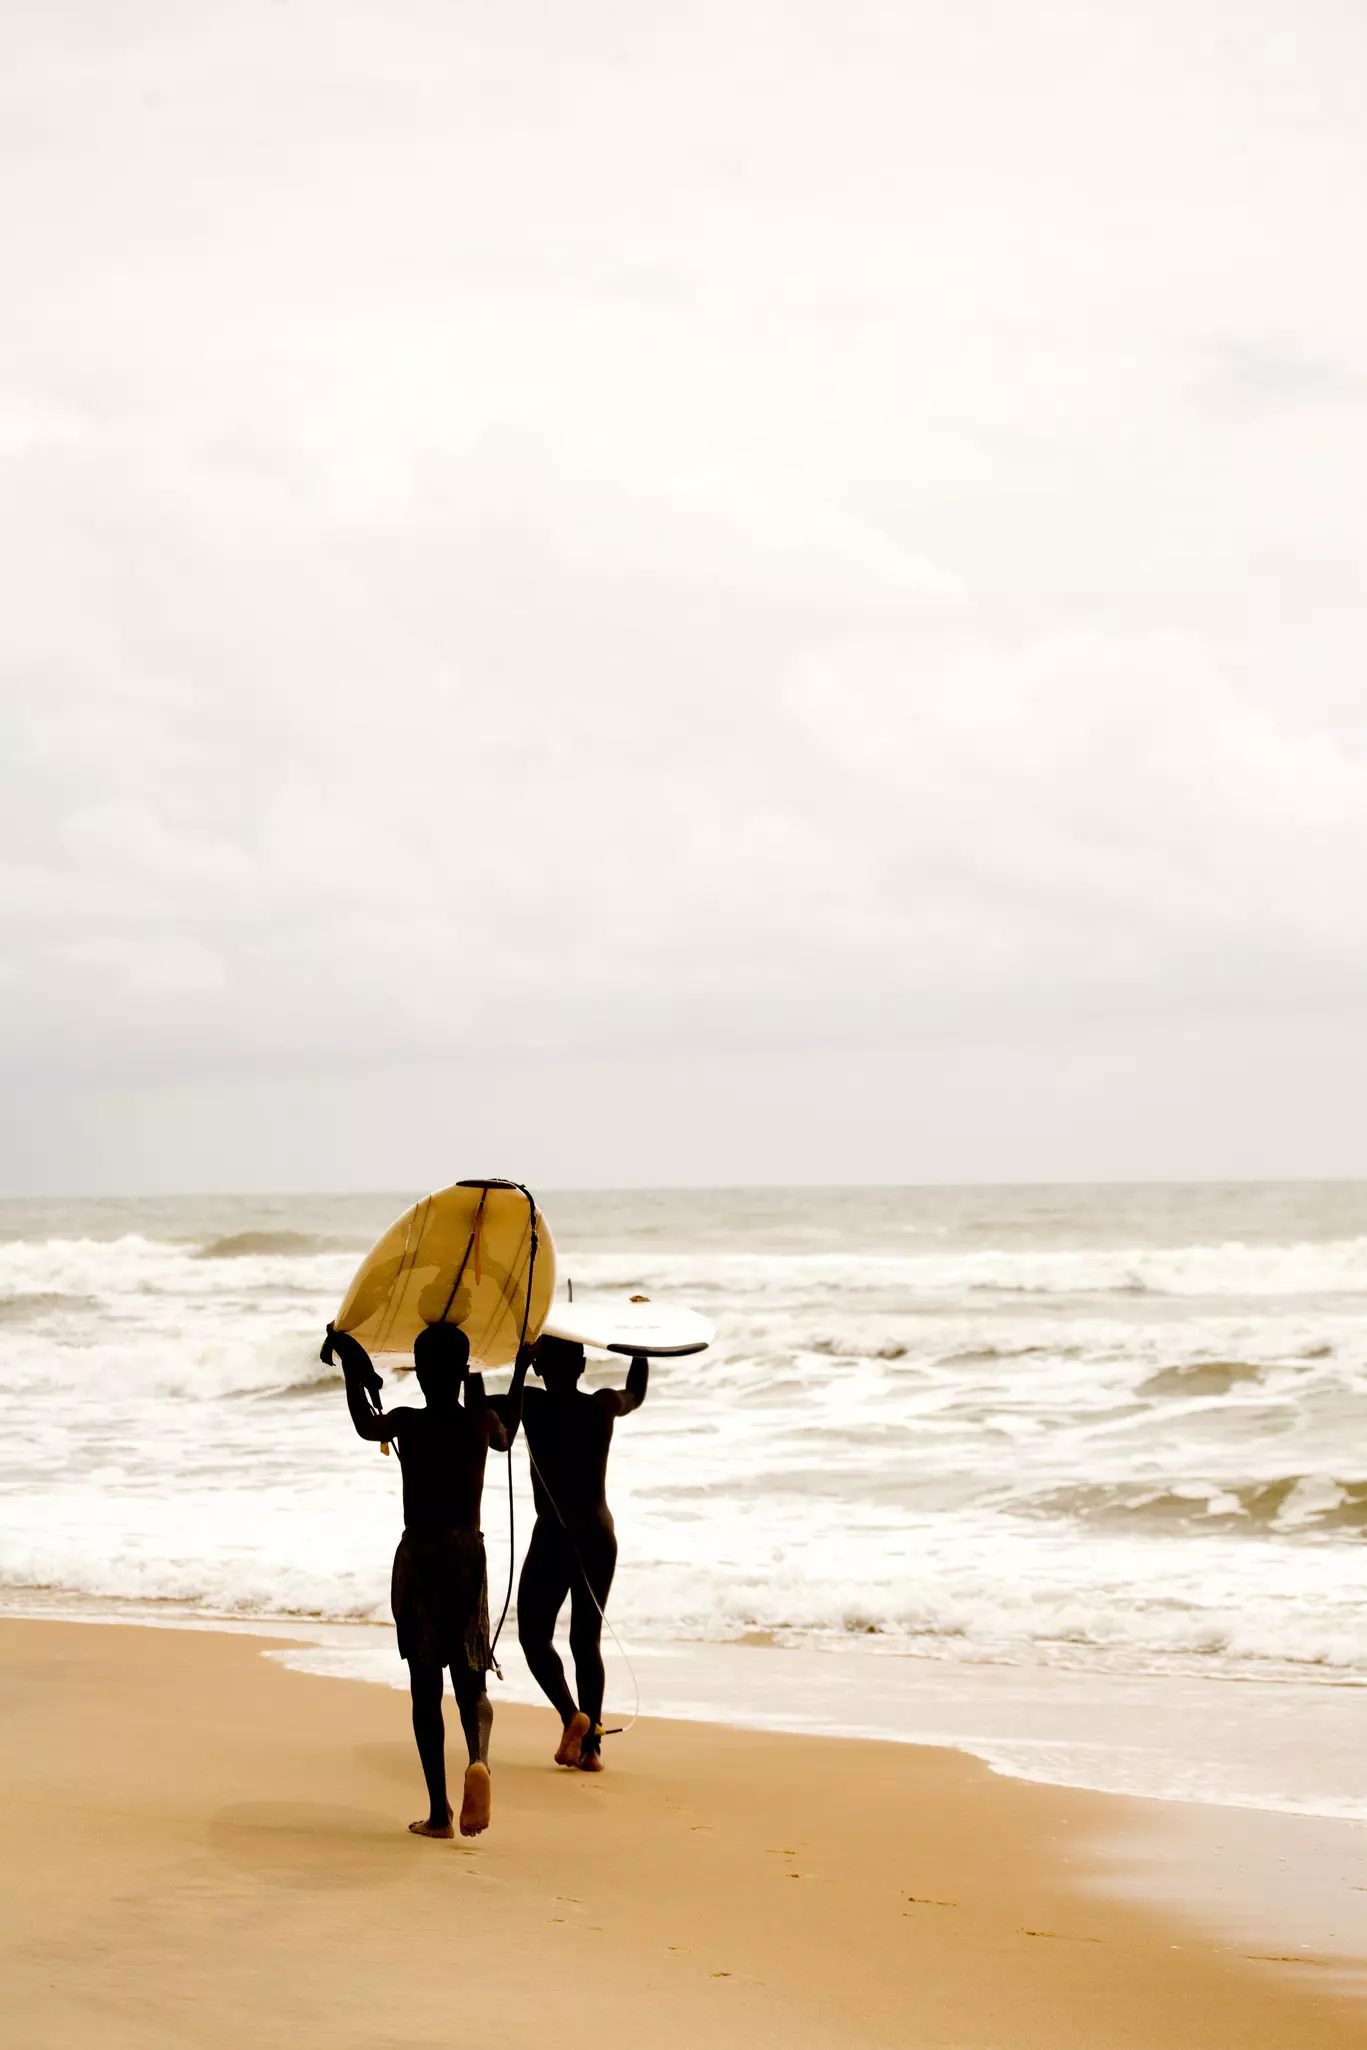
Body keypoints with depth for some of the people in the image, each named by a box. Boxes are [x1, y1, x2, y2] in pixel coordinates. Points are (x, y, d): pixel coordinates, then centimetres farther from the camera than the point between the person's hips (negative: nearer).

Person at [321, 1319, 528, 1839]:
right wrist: (520, 1371, 36)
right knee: (471, 1680, 8)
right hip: (470, 1553, 2)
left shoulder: (407, 1423, -7)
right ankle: (478, 1758, -24)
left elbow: (367, 1427, 17)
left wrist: (352, 1371, 32)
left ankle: (439, 1810, 2)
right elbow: (505, 1438, 25)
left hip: (418, 1556, -2)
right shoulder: (482, 1421, -1)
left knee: (425, 1686, 4)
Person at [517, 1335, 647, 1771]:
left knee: (534, 1634, 7)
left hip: (555, 1535, -4)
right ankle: (592, 1744, 6)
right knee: (587, 1639, 11)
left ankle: (572, 1715, -16)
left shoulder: (532, 1405, -10)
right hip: (601, 1534, 4)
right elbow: (636, 1394, 25)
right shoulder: (603, 1406, 2)